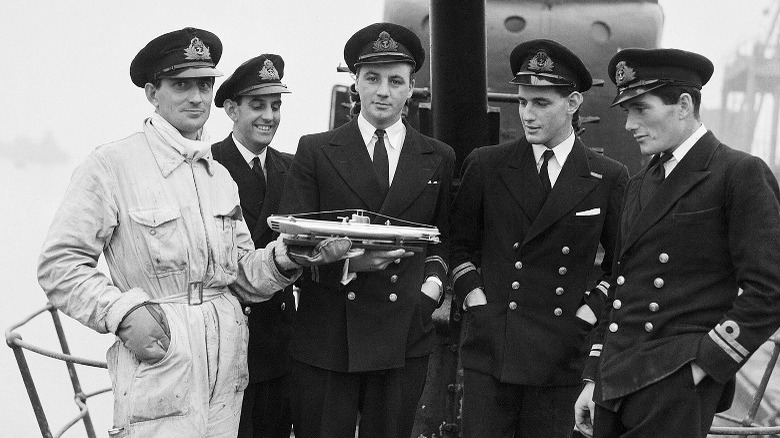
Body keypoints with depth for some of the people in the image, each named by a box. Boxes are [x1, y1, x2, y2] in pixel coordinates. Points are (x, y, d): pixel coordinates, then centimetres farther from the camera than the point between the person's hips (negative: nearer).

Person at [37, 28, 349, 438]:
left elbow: (242, 276, 14)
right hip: (158, 367, -5)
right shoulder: (110, 165, -5)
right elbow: (59, 264, -7)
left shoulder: (221, 177, 15)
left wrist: (286, 256, -5)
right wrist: (122, 313, -19)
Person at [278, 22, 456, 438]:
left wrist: (432, 282, 2)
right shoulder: (315, 151, 5)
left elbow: (444, 237, 21)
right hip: (325, 337, -1)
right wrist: (348, 262, -18)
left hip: (405, 337, 2)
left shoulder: (438, 158, 12)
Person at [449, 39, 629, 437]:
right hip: (489, 348, 0)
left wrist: (589, 311, 1)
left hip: (560, 355, 0)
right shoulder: (485, 165, 4)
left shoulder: (608, 178, 3)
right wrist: (474, 298, 1)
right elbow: (458, 243, 12)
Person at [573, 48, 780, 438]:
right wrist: (594, 380, 15)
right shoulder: (640, 184, 18)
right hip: (615, 386, 7)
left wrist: (703, 366, -13)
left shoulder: (741, 174, -5)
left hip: (675, 391, -6)